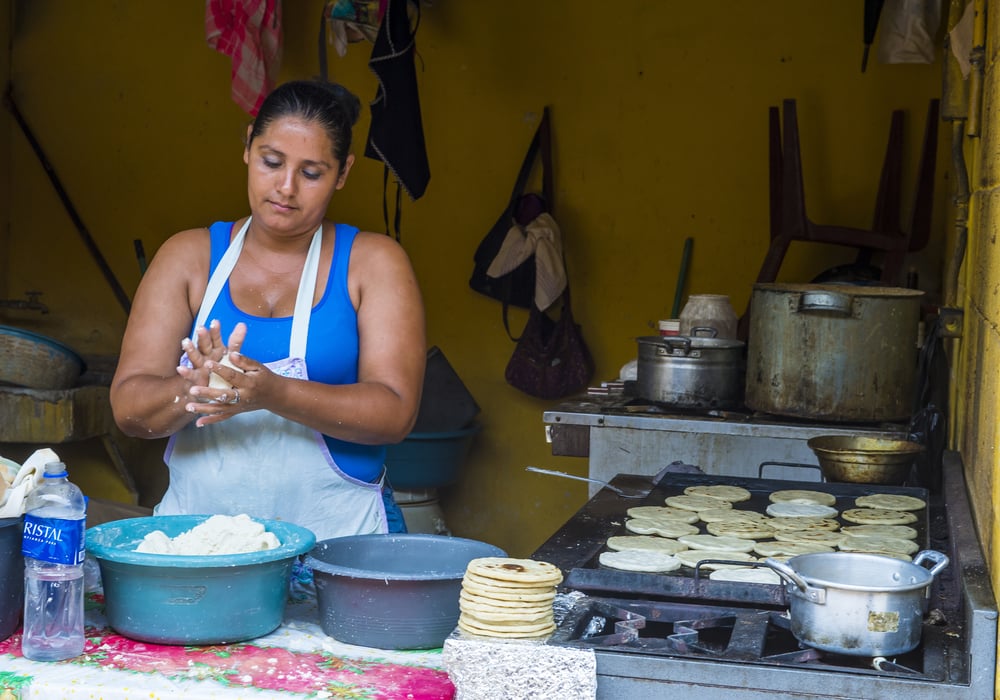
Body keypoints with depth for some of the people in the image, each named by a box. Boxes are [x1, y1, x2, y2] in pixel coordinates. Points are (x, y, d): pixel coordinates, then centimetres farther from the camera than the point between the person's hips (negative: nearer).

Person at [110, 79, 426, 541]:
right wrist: (197, 388, -18)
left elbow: (396, 412, -5)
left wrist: (273, 393, -19)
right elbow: (129, 407, 4)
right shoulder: (188, 256, 11)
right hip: (197, 532, 2)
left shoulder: (374, 262, 6)